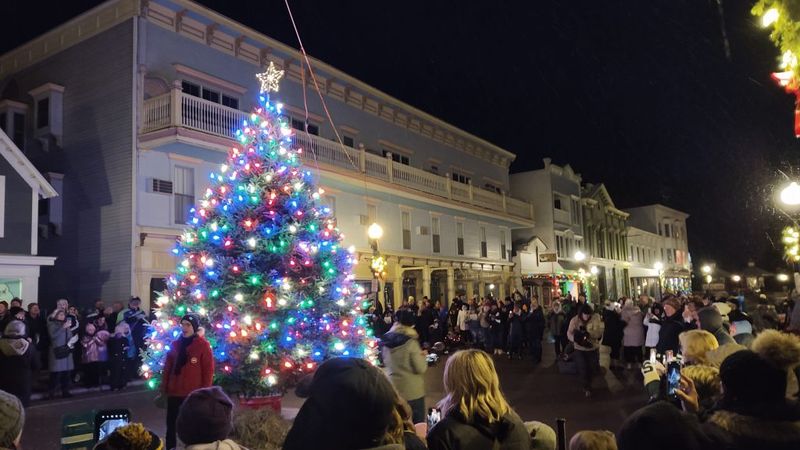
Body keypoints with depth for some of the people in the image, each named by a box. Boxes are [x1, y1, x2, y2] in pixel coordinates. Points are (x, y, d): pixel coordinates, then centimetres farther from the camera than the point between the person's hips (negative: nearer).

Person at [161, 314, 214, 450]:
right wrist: (164, 387, 7)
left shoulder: (203, 345, -6)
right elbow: (167, 367, 12)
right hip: (174, 392, 5)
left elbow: (208, 370, -7)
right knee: (171, 424, 12)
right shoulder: (175, 344, 8)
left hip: (194, 394, -4)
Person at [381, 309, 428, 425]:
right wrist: (421, 356, 2)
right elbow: (421, 368, -17)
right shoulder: (411, 342, -19)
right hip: (412, 391, -5)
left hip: (393, 390, 5)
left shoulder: (387, 342, -1)